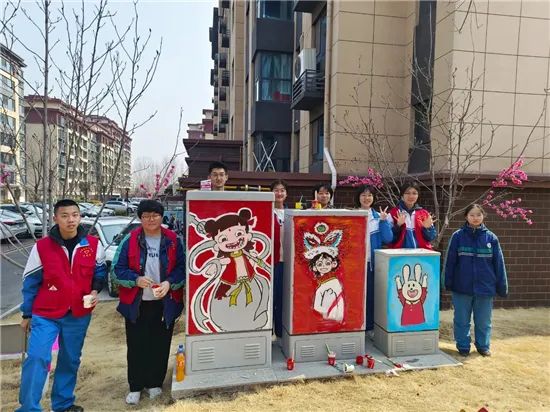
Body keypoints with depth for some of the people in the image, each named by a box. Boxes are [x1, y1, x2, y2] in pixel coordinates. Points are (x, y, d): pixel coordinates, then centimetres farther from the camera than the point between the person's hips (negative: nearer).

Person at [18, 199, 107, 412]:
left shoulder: (93, 245, -4)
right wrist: (27, 314, 5)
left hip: (79, 315, 2)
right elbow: (30, 282, 1)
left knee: (70, 361, 14)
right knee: (37, 358, -13)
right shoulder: (41, 246, -8)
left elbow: (100, 272, 10)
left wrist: (95, 291, -8)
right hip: (45, 314, -2)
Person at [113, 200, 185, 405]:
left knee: (160, 345, 11)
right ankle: (135, 387, 26)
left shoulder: (173, 240, -3)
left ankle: (154, 383, 31)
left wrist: (169, 283, -18)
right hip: (136, 304, 0)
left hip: (164, 304, 1)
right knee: (136, 346, 8)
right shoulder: (130, 240, -4)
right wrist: (136, 279, -18)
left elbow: (182, 267, -1)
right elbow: (118, 269, -2)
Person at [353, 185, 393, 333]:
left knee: (372, 295, 7)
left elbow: (388, 239, -1)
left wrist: (383, 221, -10)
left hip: (374, 263, 2)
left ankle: (370, 326, 21)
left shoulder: (379, 217, 9)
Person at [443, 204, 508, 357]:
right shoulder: (458, 236, -4)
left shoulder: (491, 237, 1)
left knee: (483, 321, 14)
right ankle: (463, 346, 26)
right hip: (462, 287, -1)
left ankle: (483, 346, 33)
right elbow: (450, 261, -4)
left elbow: (498, 263, 3)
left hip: (485, 287, 1)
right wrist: (448, 282, -6)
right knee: (462, 320, 10)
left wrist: (502, 286, 4)